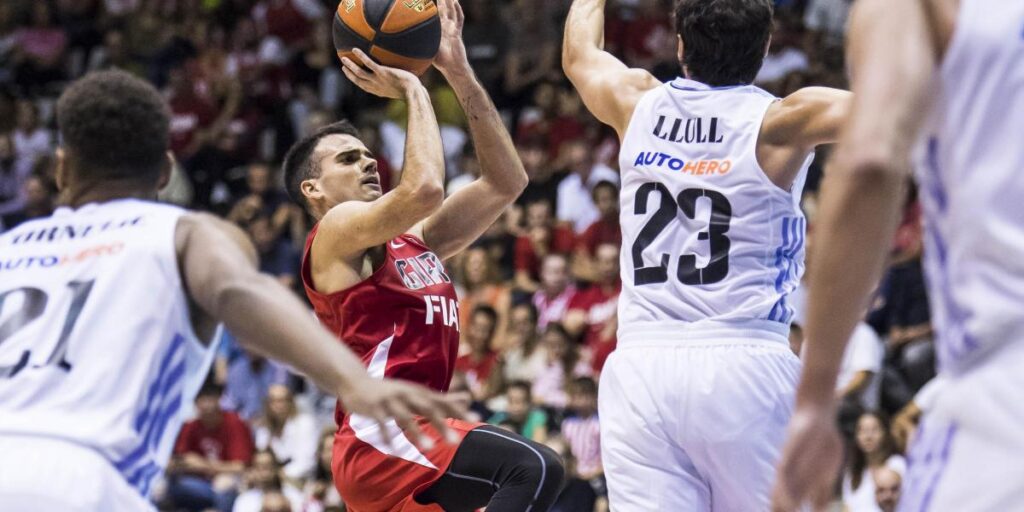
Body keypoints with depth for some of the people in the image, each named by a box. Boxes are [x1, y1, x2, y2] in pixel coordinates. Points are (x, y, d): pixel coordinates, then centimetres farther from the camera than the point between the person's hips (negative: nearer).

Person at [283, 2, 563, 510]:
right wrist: (414, 90, -5)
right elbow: (424, 189, -19)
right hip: (379, 435, -10)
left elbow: (506, 181, 21)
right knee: (533, 468, -27)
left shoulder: (415, 241, 25)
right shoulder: (335, 233, 0)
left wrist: (460, 75, 17)